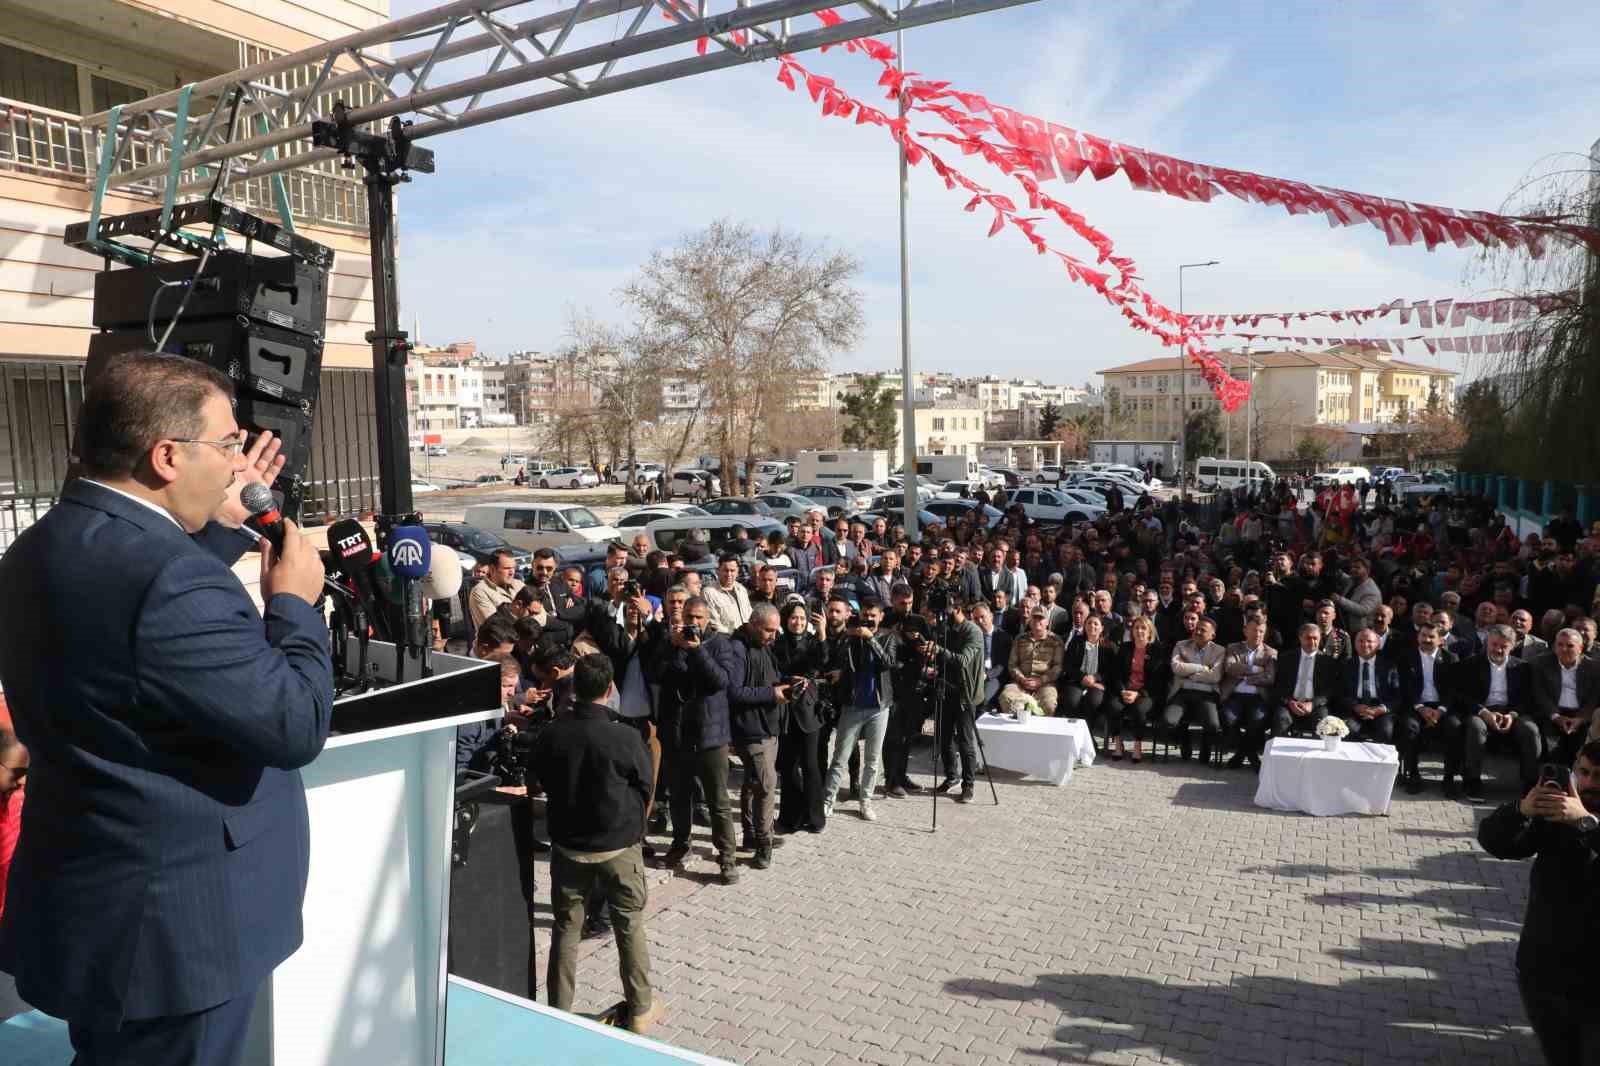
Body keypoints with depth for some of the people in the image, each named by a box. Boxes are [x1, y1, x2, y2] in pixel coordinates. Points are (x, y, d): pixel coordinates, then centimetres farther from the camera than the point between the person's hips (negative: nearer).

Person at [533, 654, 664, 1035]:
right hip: (618, 846, -2)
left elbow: (543, 782, 4)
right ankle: (640, 1009, 25)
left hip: (567, 846, 2)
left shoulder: (550, 735, -12)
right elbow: (645, 789, -5)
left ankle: (558, 1013, 25)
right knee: (630, 928, 13)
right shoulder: (626, 738, -20)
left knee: (565, 929, 16)